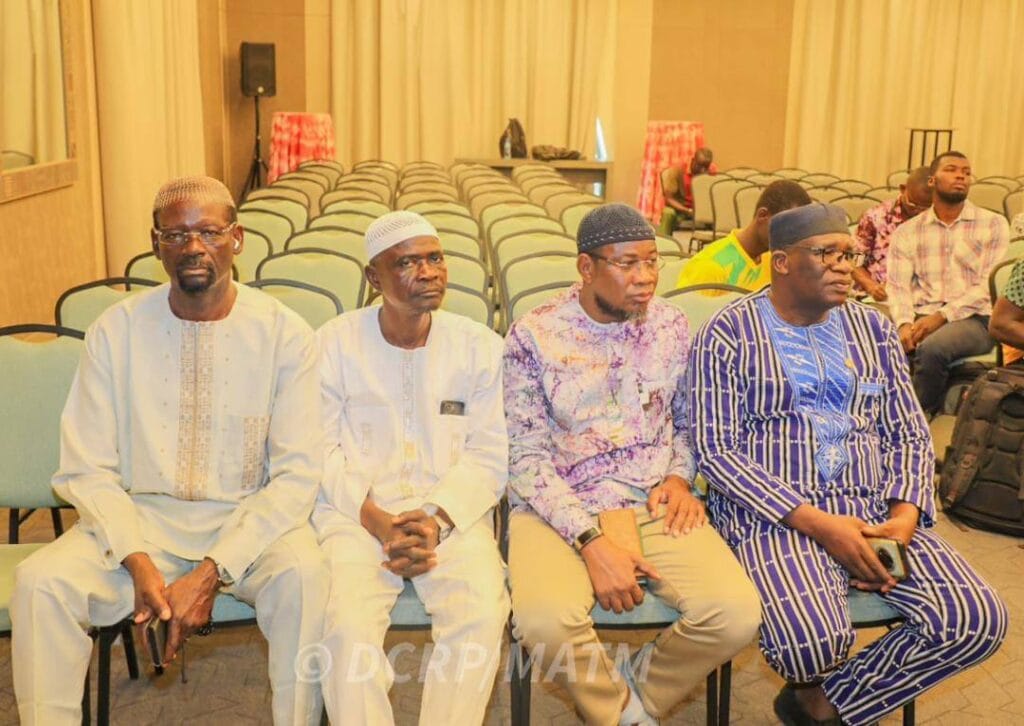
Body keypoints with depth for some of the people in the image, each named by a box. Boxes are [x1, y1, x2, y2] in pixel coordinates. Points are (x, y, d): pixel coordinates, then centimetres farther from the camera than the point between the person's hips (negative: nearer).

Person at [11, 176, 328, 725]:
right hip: (139, 518, 2)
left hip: (250, 519, -1)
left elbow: (296, 473, -10)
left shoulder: (283, 332, -6)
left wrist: (210, 574, -20)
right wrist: (138, 561, -19)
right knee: (39, 582, -24)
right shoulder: (115, 331, 0)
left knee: (304, 574, -32)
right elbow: (87, 470, -1)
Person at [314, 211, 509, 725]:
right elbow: (320, 452, 0)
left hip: (452, 513, 1)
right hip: (356, 512, 0)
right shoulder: (334, 343, 3)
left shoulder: (479, 346, 5)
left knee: (480, 618, -25)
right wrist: (379, 523, -14)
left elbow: (490, 454, 1)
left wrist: (436, 521, -14)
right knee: (346, 625, -26)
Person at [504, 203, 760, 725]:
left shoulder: (672, 326, 8)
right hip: (561, 509, -3)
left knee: (736, 615, -22)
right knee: (545, 621, -33)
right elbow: (527, 460, -8)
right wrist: (592, 542, -18)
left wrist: (680, 478, 0)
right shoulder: (533, 336, -5)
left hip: (655, 506, 3)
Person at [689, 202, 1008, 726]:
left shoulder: (872, 329, 14)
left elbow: (910, 434, 14)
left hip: (874, 511, 5)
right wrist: (817, 523, -17)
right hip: (775, 515, -5)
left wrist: (905, 514, -7)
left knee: (979, 620, -16)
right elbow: (714, 451, -9)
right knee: (813, 639, -33)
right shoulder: (729, 334, -2)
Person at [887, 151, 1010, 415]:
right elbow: (898, 286, 3)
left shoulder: (993, 224, 9)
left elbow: (989, 285, -2)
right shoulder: (907, 232, 14)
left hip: (973, 319, -2)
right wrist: (904, 324, -18)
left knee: (932, 348, -35)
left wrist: (942, 316, -15)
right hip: (920, 318, 2)